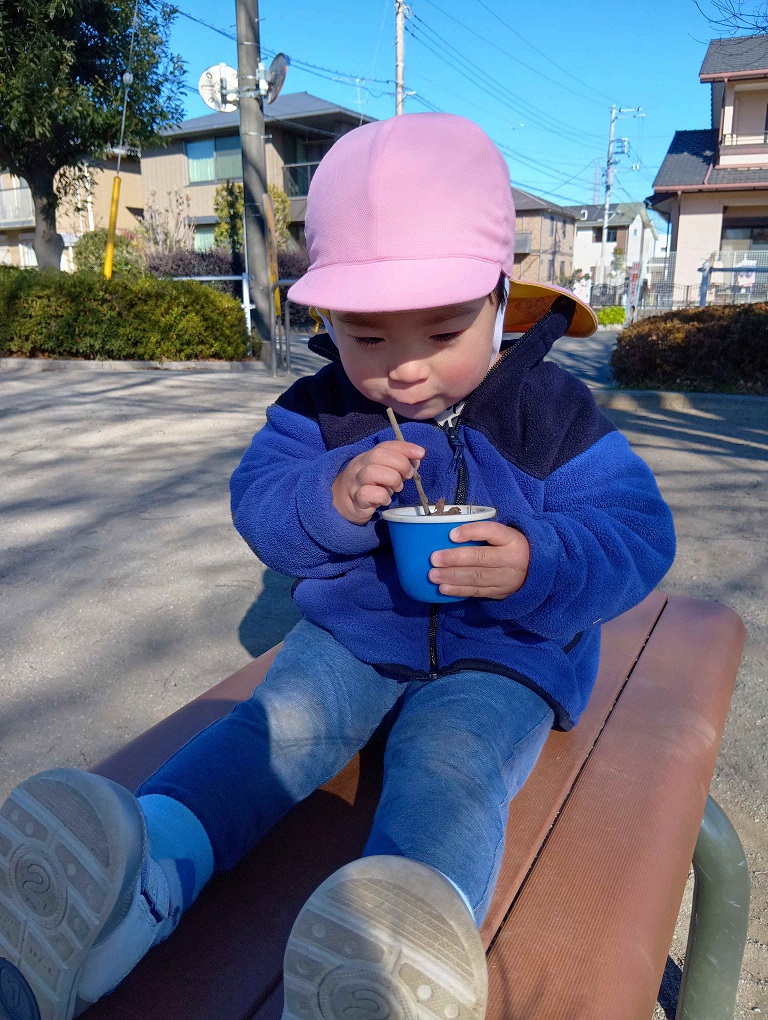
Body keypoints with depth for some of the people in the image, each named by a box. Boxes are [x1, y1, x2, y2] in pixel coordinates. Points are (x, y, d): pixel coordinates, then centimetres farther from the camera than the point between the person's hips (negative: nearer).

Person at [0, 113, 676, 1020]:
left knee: (449, 769, -31)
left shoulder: (548, 412, -8)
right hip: (352, 632, 3)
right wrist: (330, 503, -28)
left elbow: (636, 534, -9)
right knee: (276, 723, -23)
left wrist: (537, 566, -31)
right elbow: (257, 505, -5)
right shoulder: (319, 409, 0)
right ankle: (140, 880, -35)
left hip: (501, 651, -2)